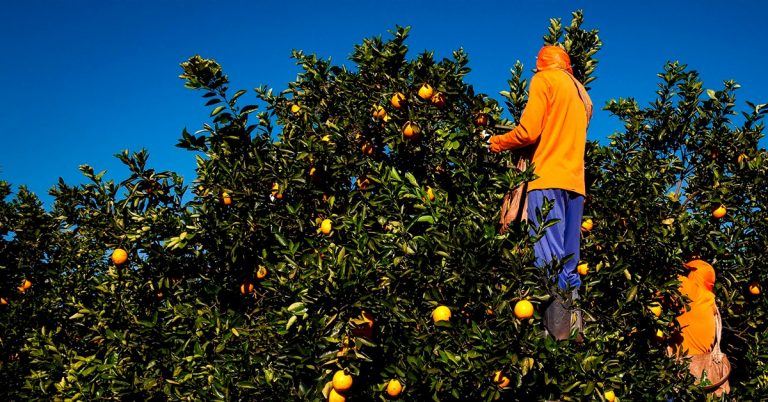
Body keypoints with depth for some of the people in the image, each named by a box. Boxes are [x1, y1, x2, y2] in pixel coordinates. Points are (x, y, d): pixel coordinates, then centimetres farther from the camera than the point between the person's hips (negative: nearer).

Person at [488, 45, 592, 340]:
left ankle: (555, 329, -22)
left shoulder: (544, 79, 3)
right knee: (570, 263, 5)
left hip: (548, 178, -7)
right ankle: (573, 322, 0)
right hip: (575, 182, 7)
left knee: (549, 260, -13)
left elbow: (528, 132, -7)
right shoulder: (581, 92, 26)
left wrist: (496, 143, 9)